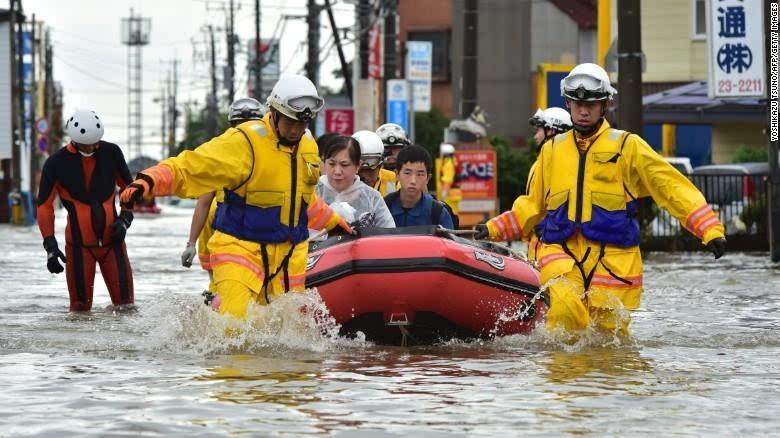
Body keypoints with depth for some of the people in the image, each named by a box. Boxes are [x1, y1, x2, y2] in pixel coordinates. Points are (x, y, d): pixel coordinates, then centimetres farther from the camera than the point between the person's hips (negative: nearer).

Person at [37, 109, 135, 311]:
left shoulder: (111, 153, 1)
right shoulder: (56, 163, -5)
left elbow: (128, 188, 16)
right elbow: (44, 206, 0)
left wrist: (125, 218, 0)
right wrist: (50, 246, -8)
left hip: (111, 239, 2)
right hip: (79, 243, -2)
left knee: (125, 303, -3)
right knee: (80, 305, -2)